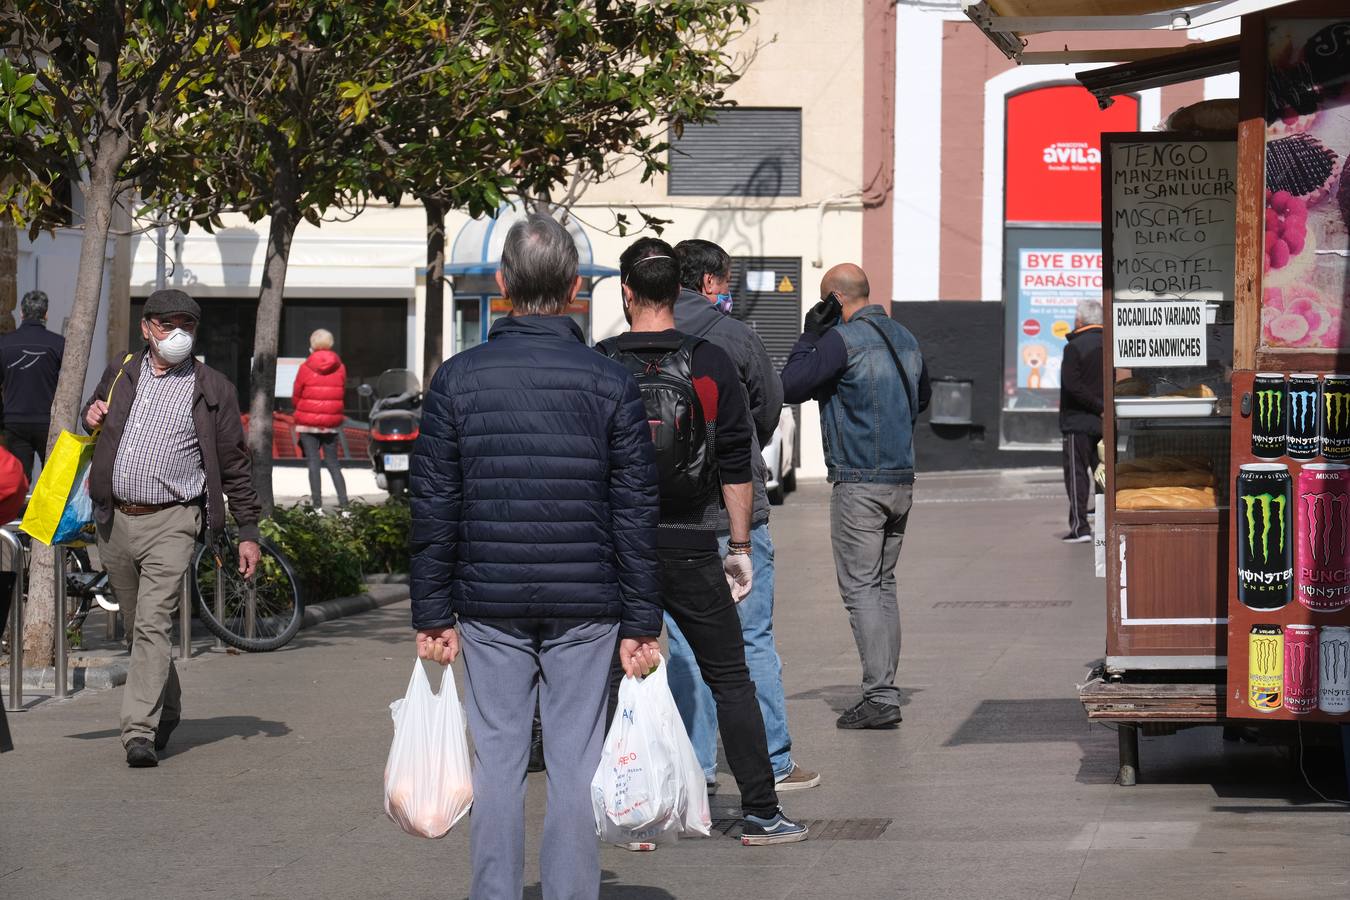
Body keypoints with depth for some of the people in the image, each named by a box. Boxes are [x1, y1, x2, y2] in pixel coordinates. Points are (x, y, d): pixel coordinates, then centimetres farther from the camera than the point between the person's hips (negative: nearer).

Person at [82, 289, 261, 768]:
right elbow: (92, 431, 30)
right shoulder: (120, 375, 14)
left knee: (152, 626, -16)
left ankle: (140, 732, -21)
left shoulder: (211, 389, 3)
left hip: (170, 524, -5)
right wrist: (91, 419, 5)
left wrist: (248, 532, 2)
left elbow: (235, 465, 6)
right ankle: (166, 713, 31)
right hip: (115, 521, 5)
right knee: (137, 627, 13)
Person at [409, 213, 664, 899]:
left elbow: (433, 509, 0)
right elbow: (635, 514, -2)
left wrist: (432, 616, 6)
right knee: (575, 760, 3)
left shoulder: (458, 380, -1)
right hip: (585, 608, -1)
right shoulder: (610, 383, -3)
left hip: (490, 608, 1)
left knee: (496, 758, 5)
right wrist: (641, 624, 3)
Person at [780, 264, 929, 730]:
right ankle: (884, 687, 15)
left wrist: (809, 336, -4)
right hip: (902, 479, 8)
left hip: (858, 482, -8)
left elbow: (791, 387, -13)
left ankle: (880, 696, -12)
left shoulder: (842, 339, -13)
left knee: (860, 587, -6)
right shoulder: (904, 338, 13)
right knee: (883, 583, 15)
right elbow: (922, 397, 27)